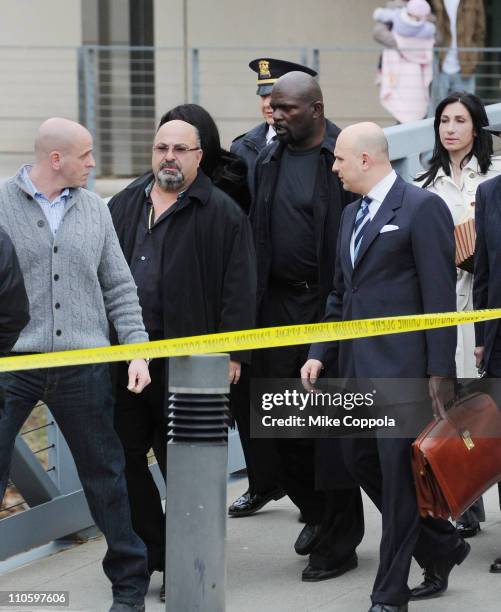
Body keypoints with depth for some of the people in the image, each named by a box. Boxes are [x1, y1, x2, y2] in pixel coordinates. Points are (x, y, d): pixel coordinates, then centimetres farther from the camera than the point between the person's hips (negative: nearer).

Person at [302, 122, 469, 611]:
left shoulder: (422, 207, -9)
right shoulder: (352, 214, 16)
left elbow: (440, 295, -12)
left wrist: (440, 372, -15)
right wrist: (319, 354, 11)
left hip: (402, 366, -9)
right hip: (358, 367, 9)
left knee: (398, 475, -4)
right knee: (360, 461, 11)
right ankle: (441, 548, 28)